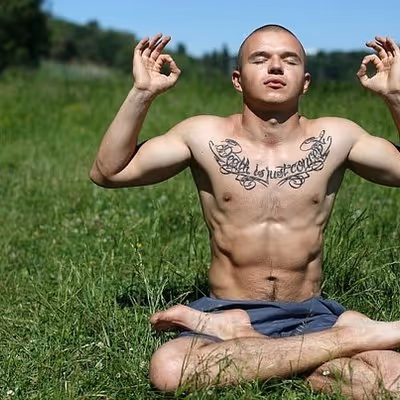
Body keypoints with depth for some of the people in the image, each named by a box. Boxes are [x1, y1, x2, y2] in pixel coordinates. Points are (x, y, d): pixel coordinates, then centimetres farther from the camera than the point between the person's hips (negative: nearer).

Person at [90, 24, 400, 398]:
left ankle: (242, 339, -17)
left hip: (312, 317, 1)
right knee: (169, 369, -36)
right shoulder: (205, 136, 0)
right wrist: (142, 93, -10)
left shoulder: (334, 138, 2)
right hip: (225, 311, -1)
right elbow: (107, 171, 1)